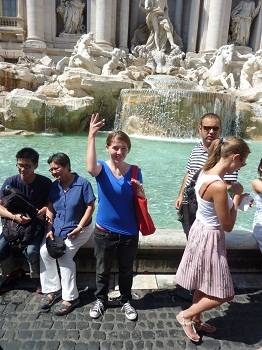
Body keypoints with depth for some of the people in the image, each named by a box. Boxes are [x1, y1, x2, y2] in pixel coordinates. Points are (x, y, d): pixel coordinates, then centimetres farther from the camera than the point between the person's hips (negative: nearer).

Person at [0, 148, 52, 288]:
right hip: (14, 224, 3)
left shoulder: (45, 183, -11)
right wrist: (14, 216, -25)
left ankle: (37, 277, 5)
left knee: (32, 251, -27)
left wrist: (42, 211, -24)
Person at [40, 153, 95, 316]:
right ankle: (53, 290, 8)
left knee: (64, 256, -19)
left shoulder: (82, 183, -14)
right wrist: (49, 229, -6)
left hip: (79, 229, -6)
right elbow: (50, 209, 5)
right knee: (44, 251, -11)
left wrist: (79, 227, -18)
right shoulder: (54, 186, 3)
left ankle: (71, 297, -2)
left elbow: (90, 207, -13)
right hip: (58, 228, 6)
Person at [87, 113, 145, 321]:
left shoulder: (134, 172, -6)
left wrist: (140, 192, -22)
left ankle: (126, 301, 45)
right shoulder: (102, 168, -11)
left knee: (126, 270, 20)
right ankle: (101, 300, 45)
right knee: (103, 270, 19)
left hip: (129, 232, 1)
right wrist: (91, 137, -42)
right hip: (104, 230, -1)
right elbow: (90, 169, -38)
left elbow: (142, 201, 1)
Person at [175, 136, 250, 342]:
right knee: (223, 294, 11)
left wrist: (237, 198, 7)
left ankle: (196, 321, 45)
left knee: (204, 285, 26)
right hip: (210, 238, -9)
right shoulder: (218, 186, -30)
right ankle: (186, 315, 26)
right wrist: (237, 196, -10)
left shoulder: (205, 173, -2)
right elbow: (228, 226, -19)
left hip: (201, 231, 9)